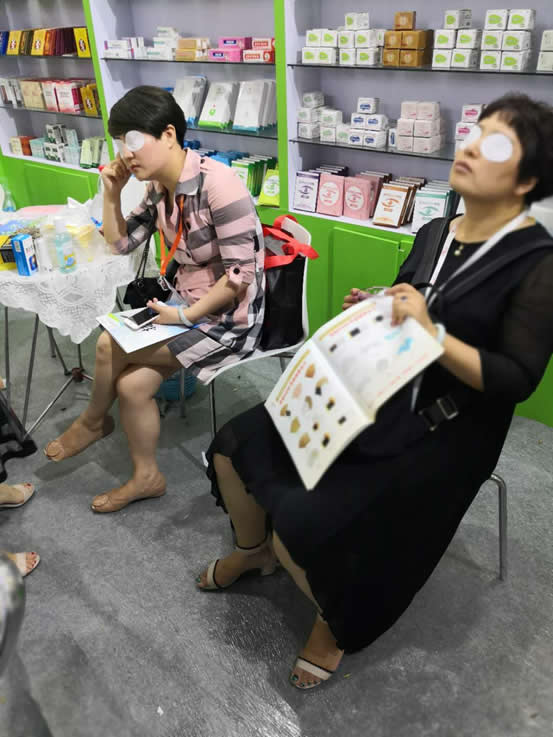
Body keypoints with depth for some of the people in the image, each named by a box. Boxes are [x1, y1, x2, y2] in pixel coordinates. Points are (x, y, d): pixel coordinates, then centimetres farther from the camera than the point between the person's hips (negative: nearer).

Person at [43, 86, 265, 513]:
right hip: (188, 302, 8)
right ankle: (145, 475, 13)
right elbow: (121, 244, 15)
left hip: (232, 316, -8)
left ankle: (93, 421, 17)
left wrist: (184, 316, -19)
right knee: (131, 384, -7)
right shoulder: (160, 187, 4)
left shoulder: (218, 184, -22)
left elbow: (241, 274, -23)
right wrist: (112, 193, 0)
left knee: (110, 346, -13)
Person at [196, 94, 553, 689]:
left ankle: (339, 620, 13)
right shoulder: (434, 234, 8)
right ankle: (253, 550, 32)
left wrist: (432, 333, -28)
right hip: (376, 397, 7)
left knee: (301, 527, -23)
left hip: (446, 432, -7)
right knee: (232, 449, 1)